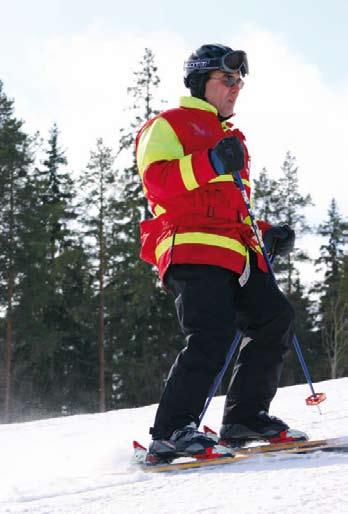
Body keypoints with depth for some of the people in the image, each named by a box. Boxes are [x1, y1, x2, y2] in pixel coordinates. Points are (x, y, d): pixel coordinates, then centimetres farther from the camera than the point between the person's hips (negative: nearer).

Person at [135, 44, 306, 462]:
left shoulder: (231, 138, 34)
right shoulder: (168, 126, 8)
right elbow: (157, 182, -11)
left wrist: (268, 234, 20)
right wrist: (211, 162, -24)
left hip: (237, 252, 8)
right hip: (193, 249, -8)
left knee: (275, 320, -5)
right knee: (212, 335, -22)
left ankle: (244, 416, 4)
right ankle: (169, 432, -17)